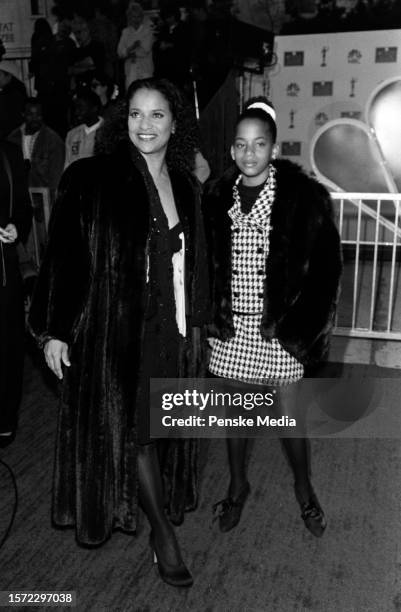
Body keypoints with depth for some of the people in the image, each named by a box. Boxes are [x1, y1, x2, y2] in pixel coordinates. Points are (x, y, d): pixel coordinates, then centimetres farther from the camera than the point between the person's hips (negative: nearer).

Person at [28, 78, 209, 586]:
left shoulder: (184, 185, 6)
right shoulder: (93, 180, -10)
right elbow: (64, 255, -10)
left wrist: (194, 323, 14)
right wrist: (54, 330, -11)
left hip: (168, 325, 6)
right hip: (115, 325, -5)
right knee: (130, 425, 2)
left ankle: (133, 508, 38)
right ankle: (163, 531, 18)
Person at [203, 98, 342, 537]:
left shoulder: (302, 196, -8)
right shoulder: (218, 198, 3)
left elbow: (324, 263, -7)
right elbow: (206, 263, 8)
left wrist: (302, 321, -12)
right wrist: (210, 315, -1)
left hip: (279, 327, -3)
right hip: (233, 326, 3)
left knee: (289, 417, 6)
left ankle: (303, 489, 35)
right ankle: (238, 486, 39)